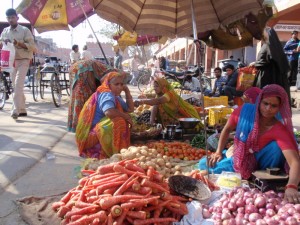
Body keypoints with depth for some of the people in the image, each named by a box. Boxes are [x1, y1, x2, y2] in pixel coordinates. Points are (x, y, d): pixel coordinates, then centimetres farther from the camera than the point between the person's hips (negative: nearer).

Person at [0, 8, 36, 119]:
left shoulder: (25, 30, -4)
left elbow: (32, 46, -9)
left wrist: (19, 43, -22)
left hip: (23, 60, -6)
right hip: (11, 61, 6)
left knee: (18, 84, -17)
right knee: (16, 86, 7)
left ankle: (15, 110, -20)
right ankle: (22, 110, 14)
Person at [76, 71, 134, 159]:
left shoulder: (116, 97, 12)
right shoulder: (106, 95, -18)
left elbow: (130, 109, 14)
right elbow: (109, 112, -38)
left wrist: (127, 91, 7)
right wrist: (125, 116, -21)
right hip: (91, 134, -10)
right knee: (119, 121, -28)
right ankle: (116, 153, -19)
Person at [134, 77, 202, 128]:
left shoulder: (170, 93, -28)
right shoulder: (160, 95, -3)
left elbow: (158, 101, -46)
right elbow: (155, 106, -15)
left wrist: (142, 101, -55)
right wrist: (152, 119, -32)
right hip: (175, 115, 8)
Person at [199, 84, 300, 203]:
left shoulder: (280, 131, -30)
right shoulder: (245, 110, -21)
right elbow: (227, 129, -1)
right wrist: (218, 152, -2)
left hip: (258, 166, -4)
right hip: (238, 161, 4)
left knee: (275, 146, -32)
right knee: (204, 164, 3)